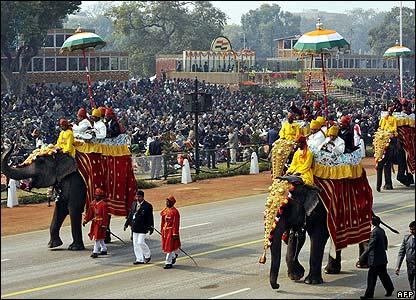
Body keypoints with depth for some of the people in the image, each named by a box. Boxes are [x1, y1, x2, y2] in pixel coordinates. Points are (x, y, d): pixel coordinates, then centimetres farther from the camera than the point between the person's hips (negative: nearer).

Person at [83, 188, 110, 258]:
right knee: (100, 238, 17)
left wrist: (104, 225, -15)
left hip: (100, 223, -7)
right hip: (94, 223, 7)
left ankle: (95, 252, -10)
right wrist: (85, 220, 0)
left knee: (97, 237, -10)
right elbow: (90, 213, 10)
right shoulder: (93, 203, 9)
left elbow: (105, 215, -13)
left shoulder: (104, 204, -12)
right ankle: (104, 250, 30)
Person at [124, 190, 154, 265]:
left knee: (140, 242, -9)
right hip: (135, 227, 6)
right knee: (135, 244, 7)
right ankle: (139, 259, 14)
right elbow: (130, 214, 16)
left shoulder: (147, 206, -9)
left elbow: (150, 218, -9)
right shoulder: (134, 204, 9)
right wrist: (126, 224, 16)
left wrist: (151, 228, -12)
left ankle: (148, 255, 15)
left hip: (142, 228, -6)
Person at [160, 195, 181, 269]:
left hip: (171, 231, -8)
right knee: (165, 246, 13)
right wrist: (162, 230, 17)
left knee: (169, 247, -5)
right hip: (165, 230, 8)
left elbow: (176, 223, -15)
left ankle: (168, 263, 1)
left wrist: (175, 234, -18)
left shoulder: (175, 212, -13)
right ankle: (174, 256, 37)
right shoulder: (165, 210, 10)